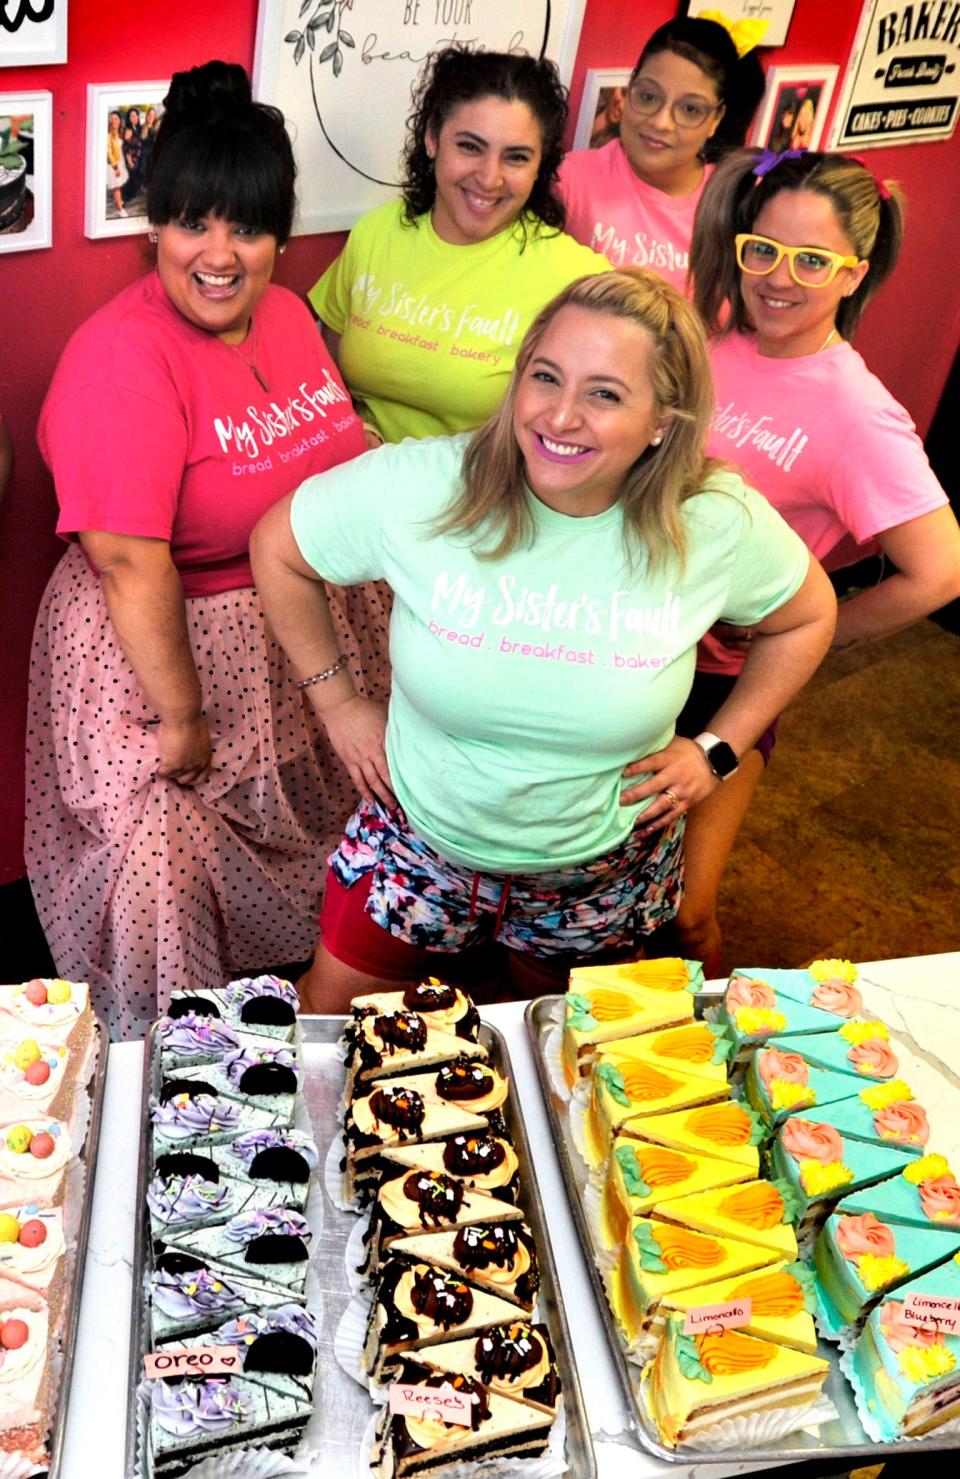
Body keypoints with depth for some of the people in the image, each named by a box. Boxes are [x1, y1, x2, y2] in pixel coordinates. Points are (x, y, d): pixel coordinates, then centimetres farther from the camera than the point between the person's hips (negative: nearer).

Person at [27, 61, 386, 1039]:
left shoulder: (287, 315, 2)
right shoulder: (122, 358, -23)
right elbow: (131, 563, -25)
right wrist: (182, 716, -20)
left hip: (310, 628, 8)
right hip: (161, 645, -7)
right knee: (164, 857, 6)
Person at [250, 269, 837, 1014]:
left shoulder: (721, 525, -20)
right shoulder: (419, 485, -24)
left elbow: (807, 617, 1)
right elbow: (278, 548, -7)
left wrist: (718, 747, -4)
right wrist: (337, 701, -5)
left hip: (602, 864, 1)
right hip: (422, 834, 0)